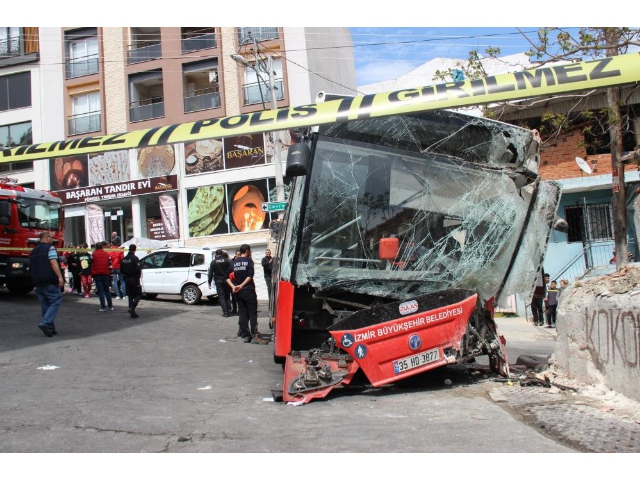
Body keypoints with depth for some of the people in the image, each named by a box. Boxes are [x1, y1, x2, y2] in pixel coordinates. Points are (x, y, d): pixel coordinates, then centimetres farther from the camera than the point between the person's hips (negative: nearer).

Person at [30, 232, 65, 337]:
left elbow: (32, 267, 26)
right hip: (50, 281, -8)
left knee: (45, 304, 11)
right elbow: (53, 262, -17)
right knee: (55, 301, -6)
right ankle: (45, 323, -22)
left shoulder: (33, 251, 20)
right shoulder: (50, 247, -4)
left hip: (38, 282, 8)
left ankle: (50, 328, 11)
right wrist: (60, 277, -24)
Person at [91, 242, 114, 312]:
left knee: (100, 291, 0)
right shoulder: (107, 254, 4)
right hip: (106, 274, 2)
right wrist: (110, 275, 8)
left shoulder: (93, 254, -2)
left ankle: (103, 307, -3)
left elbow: (91, 265, 1)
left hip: (97, 275, -2)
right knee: (107, 290, 13)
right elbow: (110, 265, 4)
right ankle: (110, 306, 13)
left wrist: (92, 274, 12)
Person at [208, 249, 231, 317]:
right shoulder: (227, 261, -1)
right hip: (226, 281, 2)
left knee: (221, 297, 1)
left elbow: (210, 273, -2)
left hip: (218, 281, -1)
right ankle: (228, 311, 9)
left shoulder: (213, 262, -3)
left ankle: (225, 312, -7)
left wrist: (209, 282, 4)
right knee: (227, 296, 12)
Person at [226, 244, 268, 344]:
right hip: (249, 291, -5)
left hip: (239, 292, 5)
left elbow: (227, 277, 5)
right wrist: (241, 286, -14)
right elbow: (250, 276, -15)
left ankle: (245, 335, 8)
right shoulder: (249, 261, -4)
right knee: (252, 313, -3)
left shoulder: (233, 262, 10)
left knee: (243, 314, 8)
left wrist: (233, 286, -3)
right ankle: (255, 336, -6)